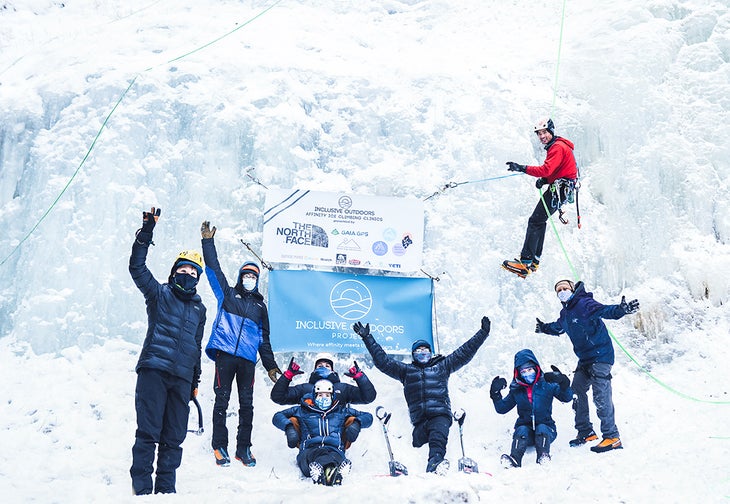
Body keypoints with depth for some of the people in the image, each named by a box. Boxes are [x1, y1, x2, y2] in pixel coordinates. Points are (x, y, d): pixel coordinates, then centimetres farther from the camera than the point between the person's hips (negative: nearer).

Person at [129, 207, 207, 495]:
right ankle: (141, 488, -2)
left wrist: (195, 380, 25)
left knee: (174, 437, 5)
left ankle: (165, 489, 12)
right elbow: (137, 268, -5)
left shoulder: (199, 309, 21)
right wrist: (146, 233, -12)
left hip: (182, 378, 4)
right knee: (148, 431, -7)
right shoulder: (159, 294, 9)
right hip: (154, 370, -4)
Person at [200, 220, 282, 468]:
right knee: (222, 401, -2)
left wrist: (270, 365, 17)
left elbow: (264, 339, 22)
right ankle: (219, 447, 4)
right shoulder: (227, 294, 14)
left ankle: (243, 448, 10)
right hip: (225, 354, -2)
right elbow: (213, 269, 7)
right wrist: (208, 242, 1)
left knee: (246, 404, 2)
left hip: (248, 359, 3)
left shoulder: (260, 306, 21)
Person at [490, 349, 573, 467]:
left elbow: (567, 398, -7)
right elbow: (501, 409, 9)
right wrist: (496, 394, -8)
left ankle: (543, 457, -48)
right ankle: (514, 459, -49)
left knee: (541, 428, -32)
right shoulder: (516, 390, 7)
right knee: (522, 430, -30)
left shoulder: (547, 384, 0)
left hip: (545, 428, -1)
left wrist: (563, 383, -25)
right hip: (525, 426, 1)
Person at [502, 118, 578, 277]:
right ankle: (535, 260, 21)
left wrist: (522, 168, -31)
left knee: (535, 221, -15)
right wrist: (544, 180, -1)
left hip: (559, 188, -11)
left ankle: (525, 262, -19)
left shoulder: (558, 147, -14)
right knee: (540, 221, 16)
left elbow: (546, 170, -27)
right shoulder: (555, 146, 20)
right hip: (559, 187, 11)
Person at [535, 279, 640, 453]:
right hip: (585, 359, 9)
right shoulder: (565, 313, 12)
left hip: (600, 356, -9)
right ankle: (586, 432, 24)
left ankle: (612, 437, -7)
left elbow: (605, 311, -31)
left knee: (601, 396, -13)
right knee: (577, 392, 12)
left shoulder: (584, 304, -14)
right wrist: (544, 328, 50)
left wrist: (621, 309, -50)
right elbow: (558, 327, 35)